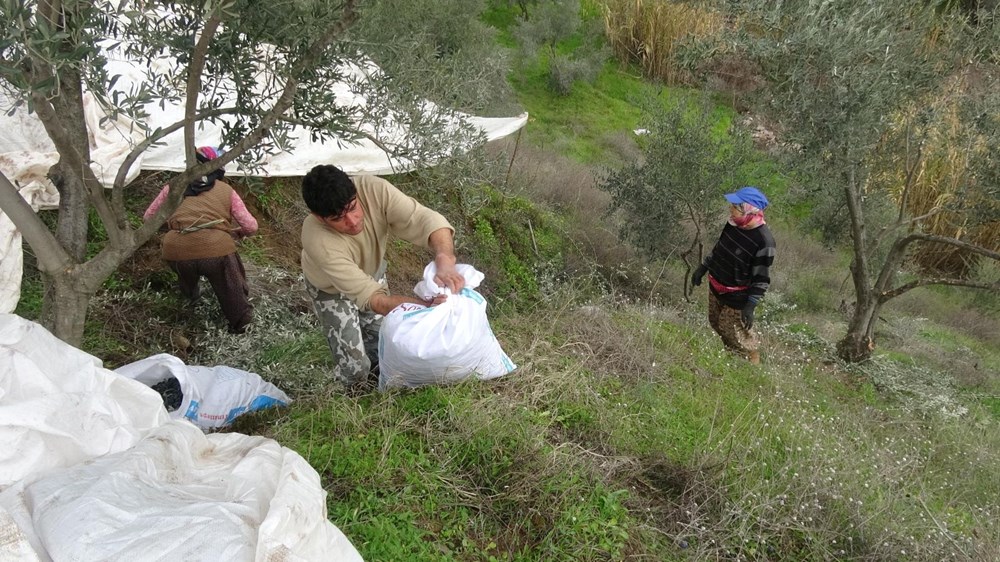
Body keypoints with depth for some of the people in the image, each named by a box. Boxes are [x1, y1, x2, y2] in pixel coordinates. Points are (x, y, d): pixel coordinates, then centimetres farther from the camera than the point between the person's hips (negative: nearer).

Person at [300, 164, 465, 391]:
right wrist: (425, 305, -61)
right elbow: (369, 296, -45)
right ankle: (357, 394, 27)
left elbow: (424, 220, -44)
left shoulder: (373, 189, -38)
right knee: (354, 367, -5)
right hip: (331, 289, -3)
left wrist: (445, 261, -66)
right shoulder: (318, 241, -44)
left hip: (371, 273, 4)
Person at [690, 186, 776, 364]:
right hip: (715, 288, 8)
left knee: (736, 333, 6)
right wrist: (703, 267, 14)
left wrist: (750, 305, -24)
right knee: (716, 323, 24)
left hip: (737, 296, -8)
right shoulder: (734, 223, -9)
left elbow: (761, 279, -23)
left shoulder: (763, 241, -30)